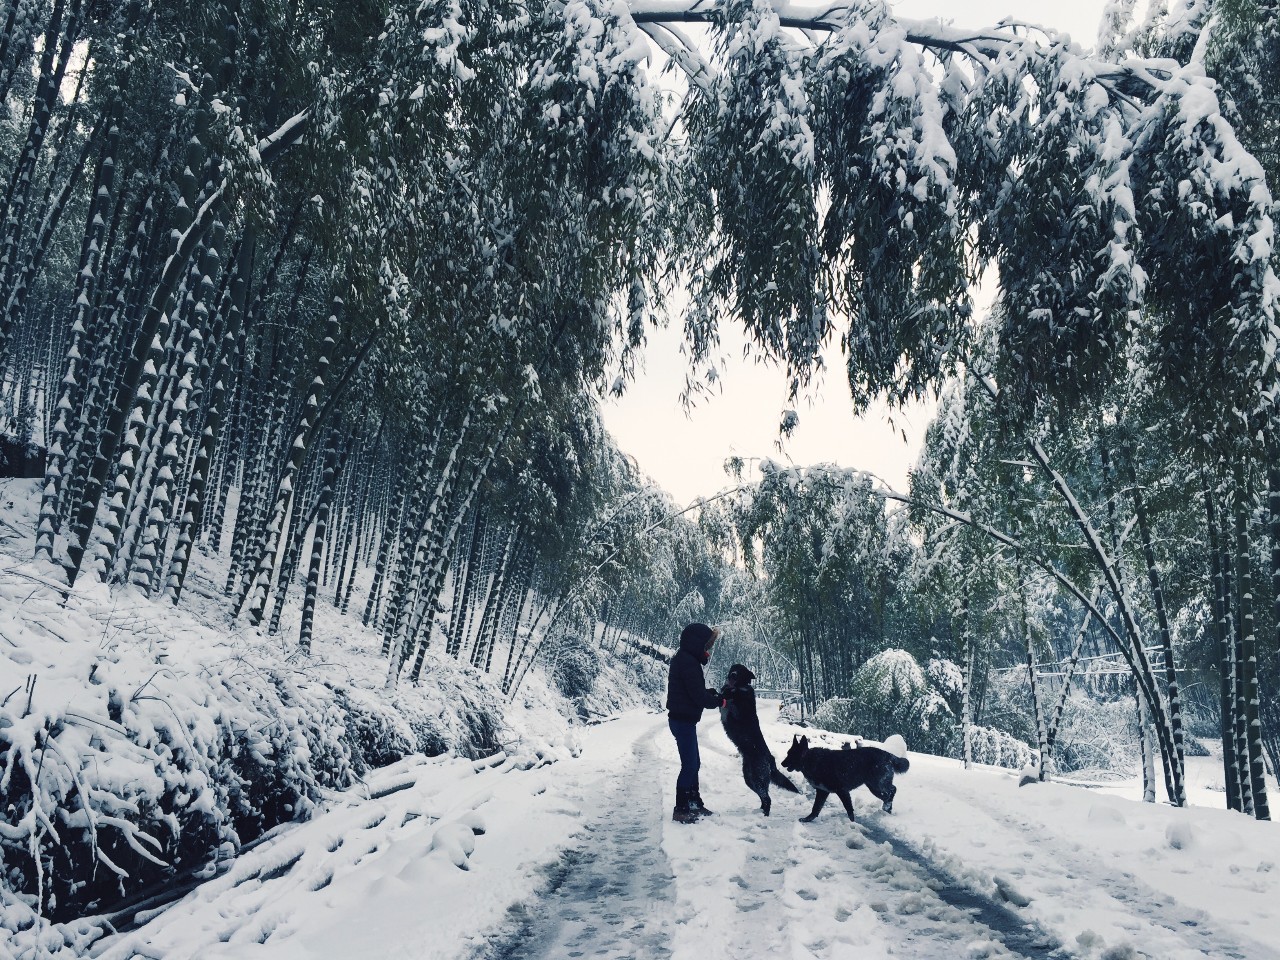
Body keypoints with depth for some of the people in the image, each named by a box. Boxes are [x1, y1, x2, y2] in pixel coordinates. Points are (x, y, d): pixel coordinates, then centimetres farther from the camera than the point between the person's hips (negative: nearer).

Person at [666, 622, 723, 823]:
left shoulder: (684, 659, 12)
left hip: (682, 719, 10)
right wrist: (720, 700, -7)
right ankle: (681, 810, 3)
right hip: (684, 720, -10)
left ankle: (694, 803, 28)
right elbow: (699, 696, -22)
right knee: (690, 764, -4)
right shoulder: (688, 663, -21)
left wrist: (712, 693, 1)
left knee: (693, 763, 18)